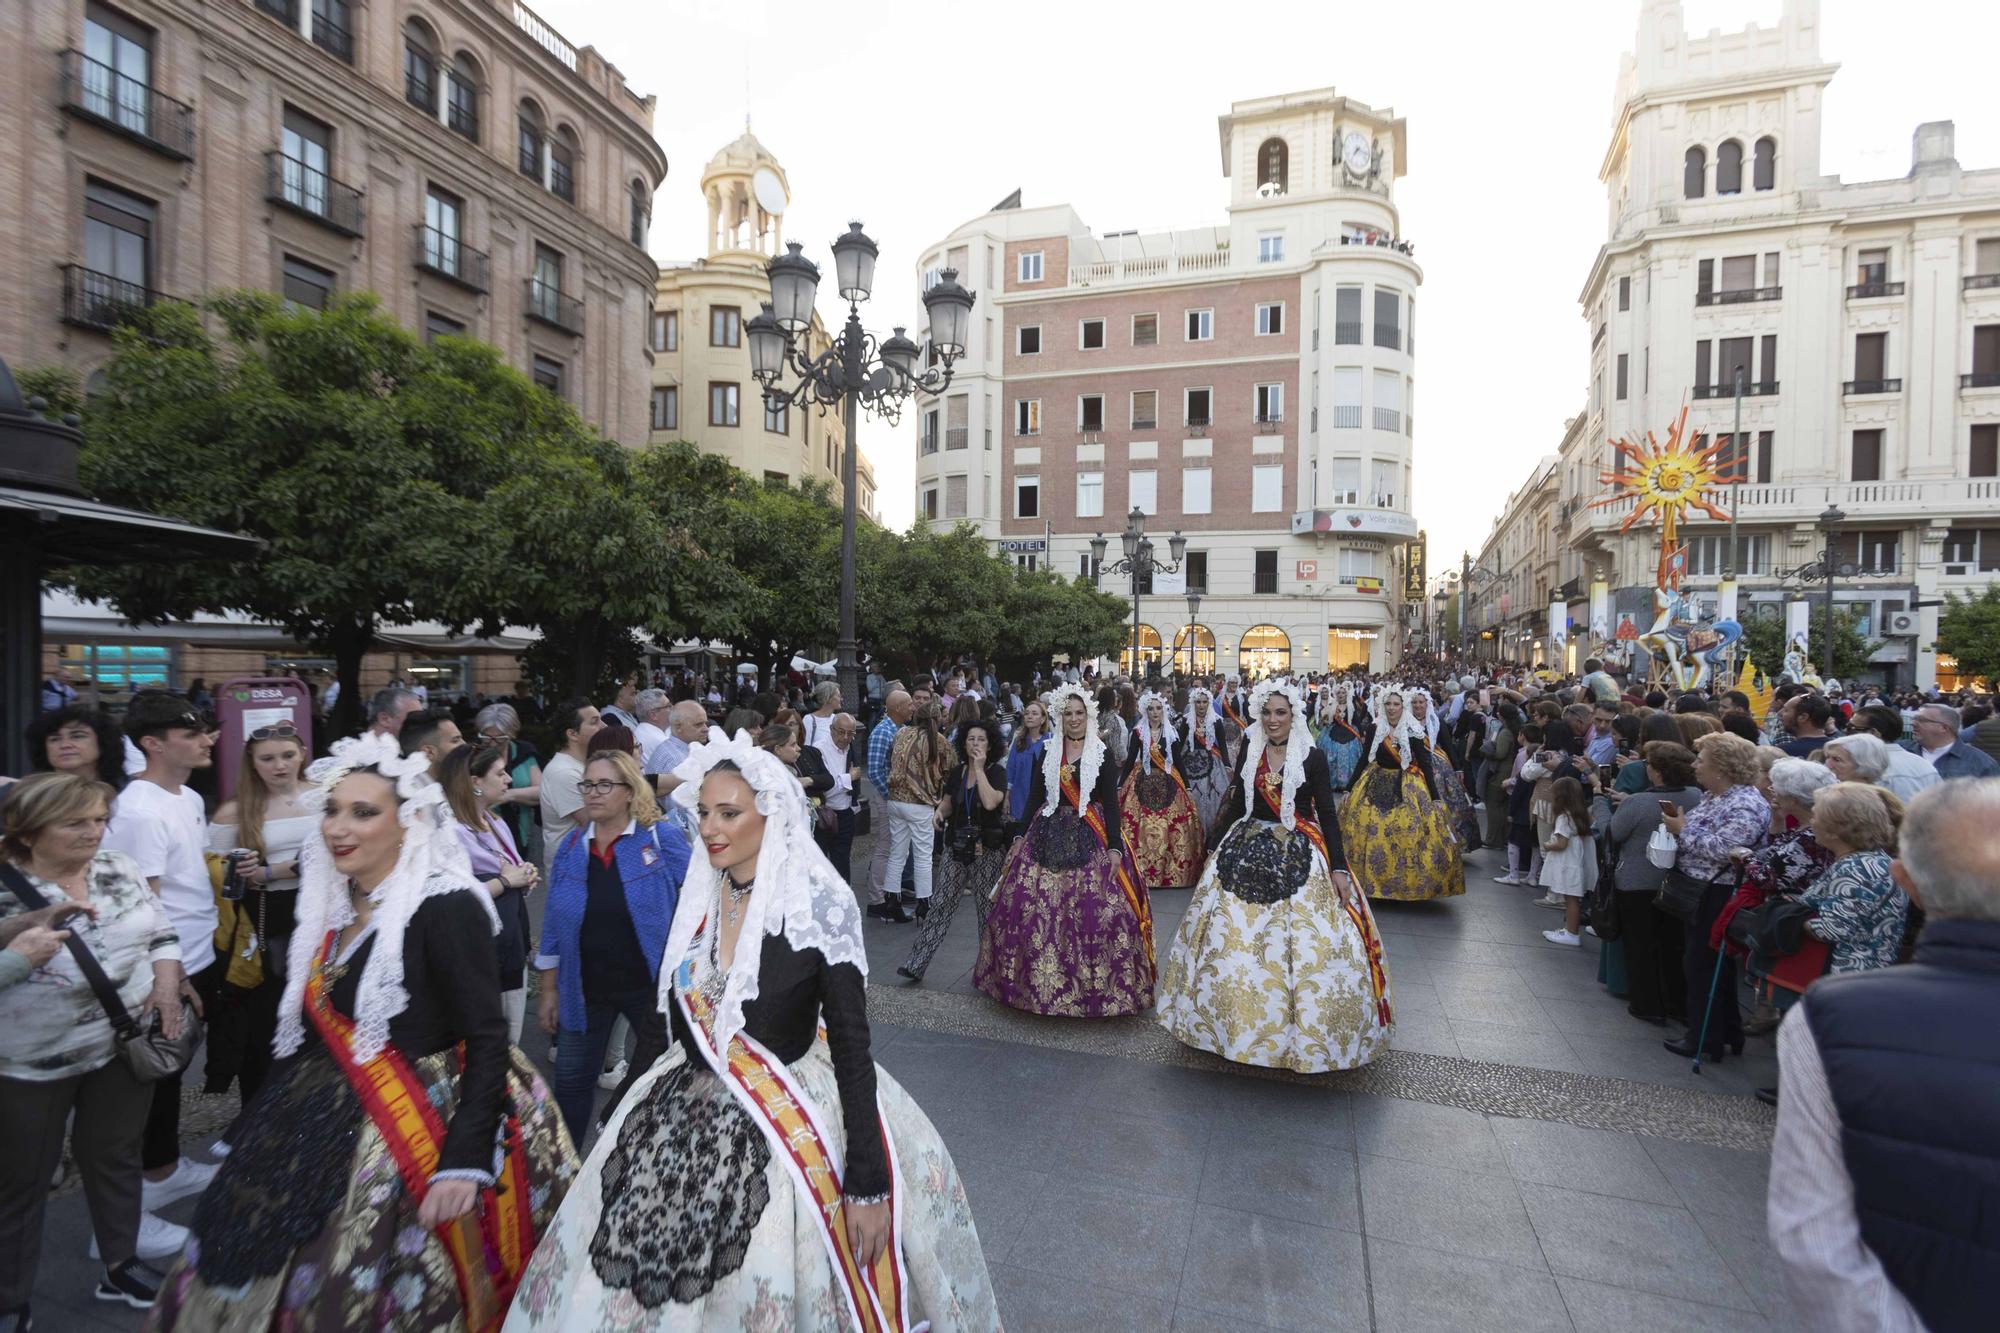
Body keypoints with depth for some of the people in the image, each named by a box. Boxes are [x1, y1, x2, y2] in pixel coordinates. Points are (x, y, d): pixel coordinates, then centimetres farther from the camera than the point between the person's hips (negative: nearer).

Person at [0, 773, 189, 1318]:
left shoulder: (118, 869, -3)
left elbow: (160, 929, 5)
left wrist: (166, 980, -7)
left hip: (126, 1043, 4)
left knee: (115, 1155, 18)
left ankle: (120, 1264, 37)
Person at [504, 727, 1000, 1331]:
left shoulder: (817, 907, -19)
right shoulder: (700, 899, -1)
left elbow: (852, 1049, -16)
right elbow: (681, 1017, 12)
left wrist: (868, 1183, -16)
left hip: (783, 1129, -6)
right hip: (684, 1116, 6)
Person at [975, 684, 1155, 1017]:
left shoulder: (1103, 755, 1)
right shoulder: (1049, 752, 9)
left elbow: (1110, 803, -3)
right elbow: (1034, 797, 11)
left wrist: (1115, 847, -9)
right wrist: (1021, 835, 6)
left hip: (1090, 839, -3)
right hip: (1049, 836, 3)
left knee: (1096, 911, -9)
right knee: (1031, 907, -1)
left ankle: (1094, 983, 9)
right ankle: (1039, 979, 17)